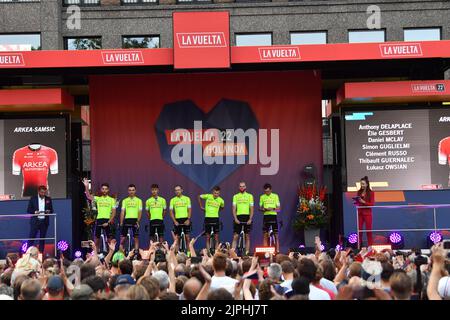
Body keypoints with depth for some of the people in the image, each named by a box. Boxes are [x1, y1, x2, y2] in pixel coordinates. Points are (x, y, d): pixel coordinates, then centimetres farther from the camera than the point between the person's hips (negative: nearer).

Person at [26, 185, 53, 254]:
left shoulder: (48, 199, 7)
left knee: (42, 238, 4)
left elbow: (51, 210, 12)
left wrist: (49, 211, -11)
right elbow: (29, 210, 2)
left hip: (44, 221, 2)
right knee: (32, 237, -4)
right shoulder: (33, 199, 1)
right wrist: (35, 212, -17)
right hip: (35, 221, -2)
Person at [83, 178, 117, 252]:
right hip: (99, 220, 2)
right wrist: (86, 186, -24)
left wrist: (108, 222, -10)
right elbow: (88, 196, -9)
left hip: (108, 220, -2)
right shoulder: (97, 198, 10)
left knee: (110, 238, 0)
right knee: (96, 238, 5)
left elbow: (114, 213, 0)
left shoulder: (112, 200, 4)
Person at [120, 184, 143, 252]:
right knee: (122, 238, -1)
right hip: (127, 219, 1)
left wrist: (138, 221, -12)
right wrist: (121, 222, -1)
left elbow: (140, 211, 2)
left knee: (136, 238, 0)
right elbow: (122, 211, 8)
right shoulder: (125, 200, 12)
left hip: (135, 220, -1)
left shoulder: (138, 200, 8)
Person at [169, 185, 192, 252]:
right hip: (177, 220, 1)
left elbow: (189, 210, 4)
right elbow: (171, 211, 4)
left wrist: (188, 219, -8)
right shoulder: (173, 200, 6)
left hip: (185, 220, -1)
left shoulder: (187, 198, 5)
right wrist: (174, 221, -6)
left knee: (187, 236, -3)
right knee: (177, 237, 2)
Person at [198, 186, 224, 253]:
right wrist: (201, 206, 9)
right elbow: (199, 197, 11)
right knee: (207, 237, 5)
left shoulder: (221, 200, -2)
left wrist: (217, 210, 8)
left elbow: (222, 207, 21)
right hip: (207, 218, 0)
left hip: (215, 218, 0)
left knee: (216, 237, 1)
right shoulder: (208, 196, -6)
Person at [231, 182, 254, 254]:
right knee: (235, 236, -3)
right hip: (238, 217, 0)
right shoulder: (235, 196, 9)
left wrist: (250, 219, -6)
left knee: (247, 236, 3)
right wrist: (235, 218, -8)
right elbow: (234, 208, 5)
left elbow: (251, 209, 5)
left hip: (247, 217, 0)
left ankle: (247, 252, 8)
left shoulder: (249, 196, 8)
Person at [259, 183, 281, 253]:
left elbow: (278, 208, 0)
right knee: (265, 235, 2)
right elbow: (260, 208, 11)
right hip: (266, 216, 2)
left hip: (273, 216, -2)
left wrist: (273, 209, -19)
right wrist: (264, 209, -12)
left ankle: (277, 250, 0)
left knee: (276, 234, -2)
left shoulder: (275, 196, 2)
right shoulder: (262, 197, 7)